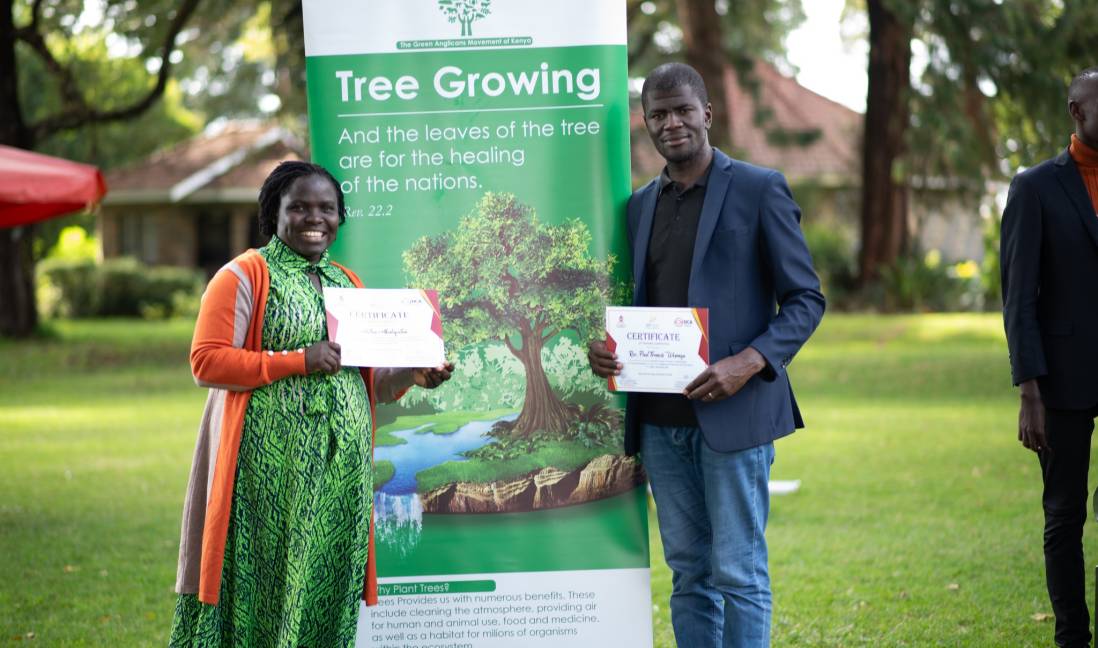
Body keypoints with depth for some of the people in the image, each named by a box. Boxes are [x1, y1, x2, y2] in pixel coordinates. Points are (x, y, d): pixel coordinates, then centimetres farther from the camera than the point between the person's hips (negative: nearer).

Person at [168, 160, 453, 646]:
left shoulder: (349, 283, 18)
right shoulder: (245, 275, -1)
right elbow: (206, 361, -10)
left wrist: (410, 375, 2)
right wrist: (299, 360, -15)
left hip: (343, 468, 6)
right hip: (271, 465, -6)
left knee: (328, 585, 5)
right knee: (263, 583, -6)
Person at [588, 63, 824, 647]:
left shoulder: (759, 190, -1)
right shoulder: (640, 205, 15)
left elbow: (805, 299, -3)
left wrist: (749, 362, -18)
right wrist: (601, 346, -3)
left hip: (732, 412, -5)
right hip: (661, 419, 5)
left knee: (738, 573, -4)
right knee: (688, 573, 9)